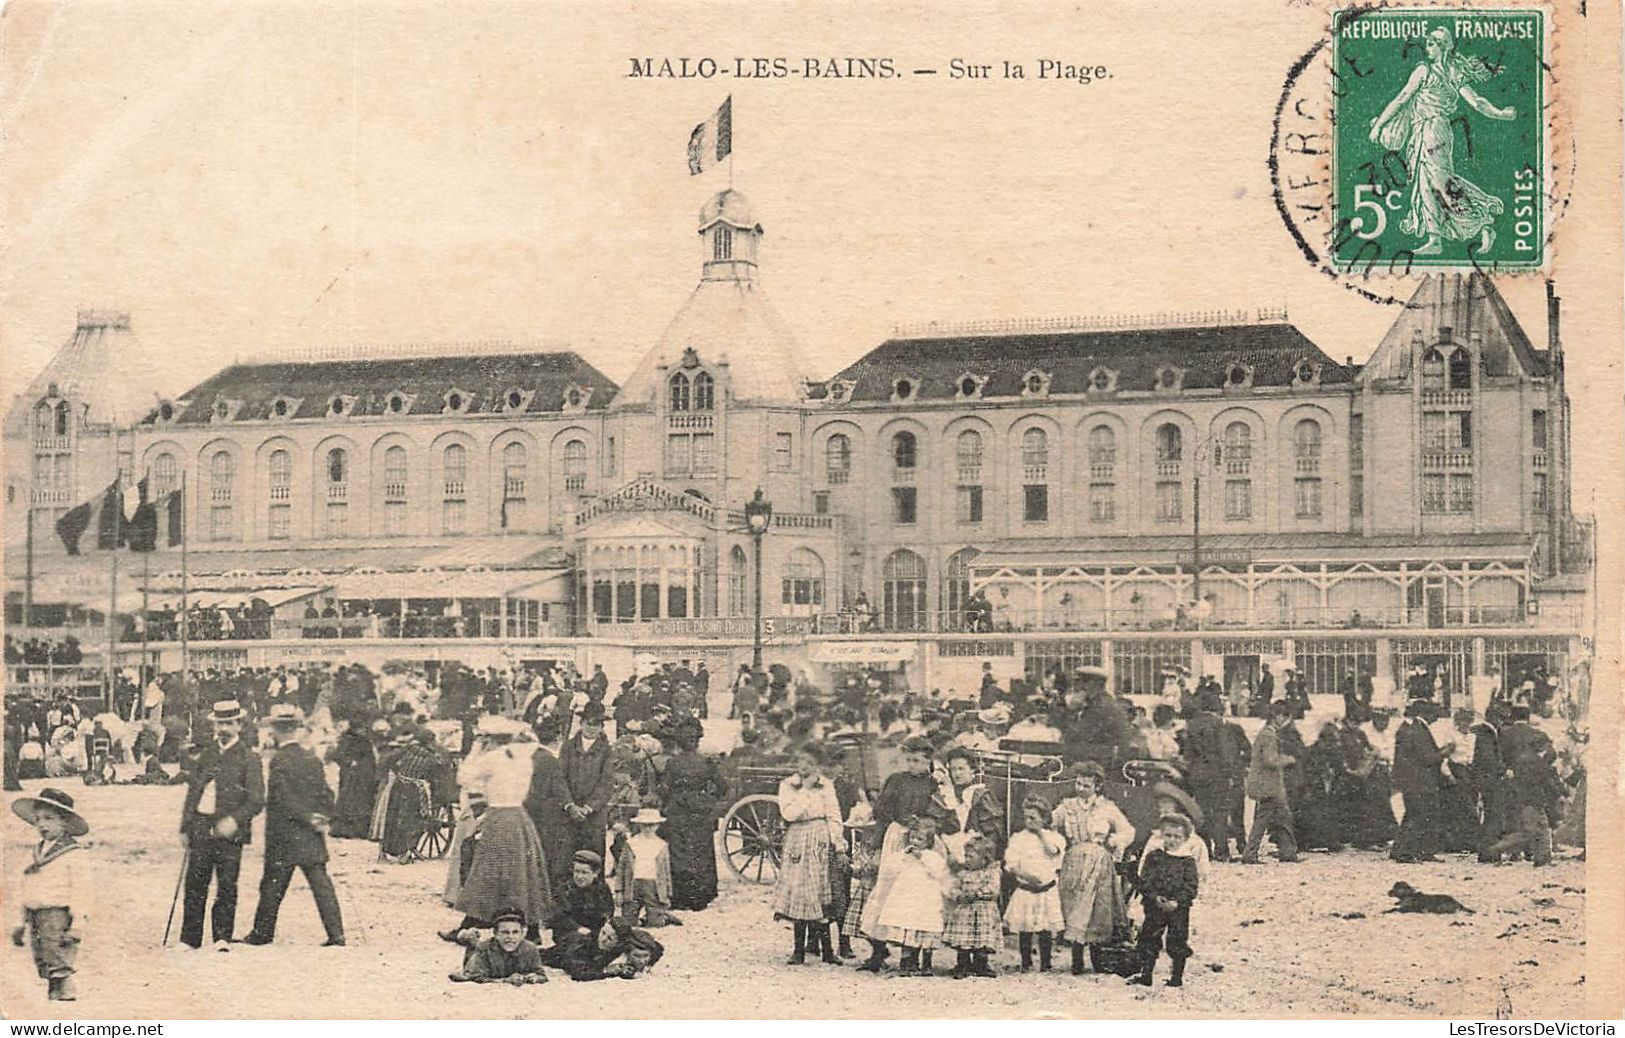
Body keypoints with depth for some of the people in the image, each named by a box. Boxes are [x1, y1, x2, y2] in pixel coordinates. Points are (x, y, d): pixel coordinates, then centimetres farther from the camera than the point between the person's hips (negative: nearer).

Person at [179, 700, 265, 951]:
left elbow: (257, 800, -5)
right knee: (195, 884, 5)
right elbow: (192, 793, 19)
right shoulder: (206, 755, 15)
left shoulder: (248, 759, 1)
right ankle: (190, 939, 11)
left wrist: (234, 820, -20)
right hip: (200, 827, 4)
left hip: (228, 830, -4)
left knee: (226, 886, -2)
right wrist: (185, 828, 13)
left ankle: (222, 937, 6)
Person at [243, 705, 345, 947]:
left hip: (283, 838, -5)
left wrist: (311, 819, -12)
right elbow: (326, 795, 7)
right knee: (321, 884, 3)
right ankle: (336, 936, -2)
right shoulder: (313, 759, 5)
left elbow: (284, 799, -17)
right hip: (312, 838, 5)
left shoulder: (279, 760, -13)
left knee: (272, 887, 8)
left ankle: (262, 933, 18)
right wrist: (321, 819, 10)